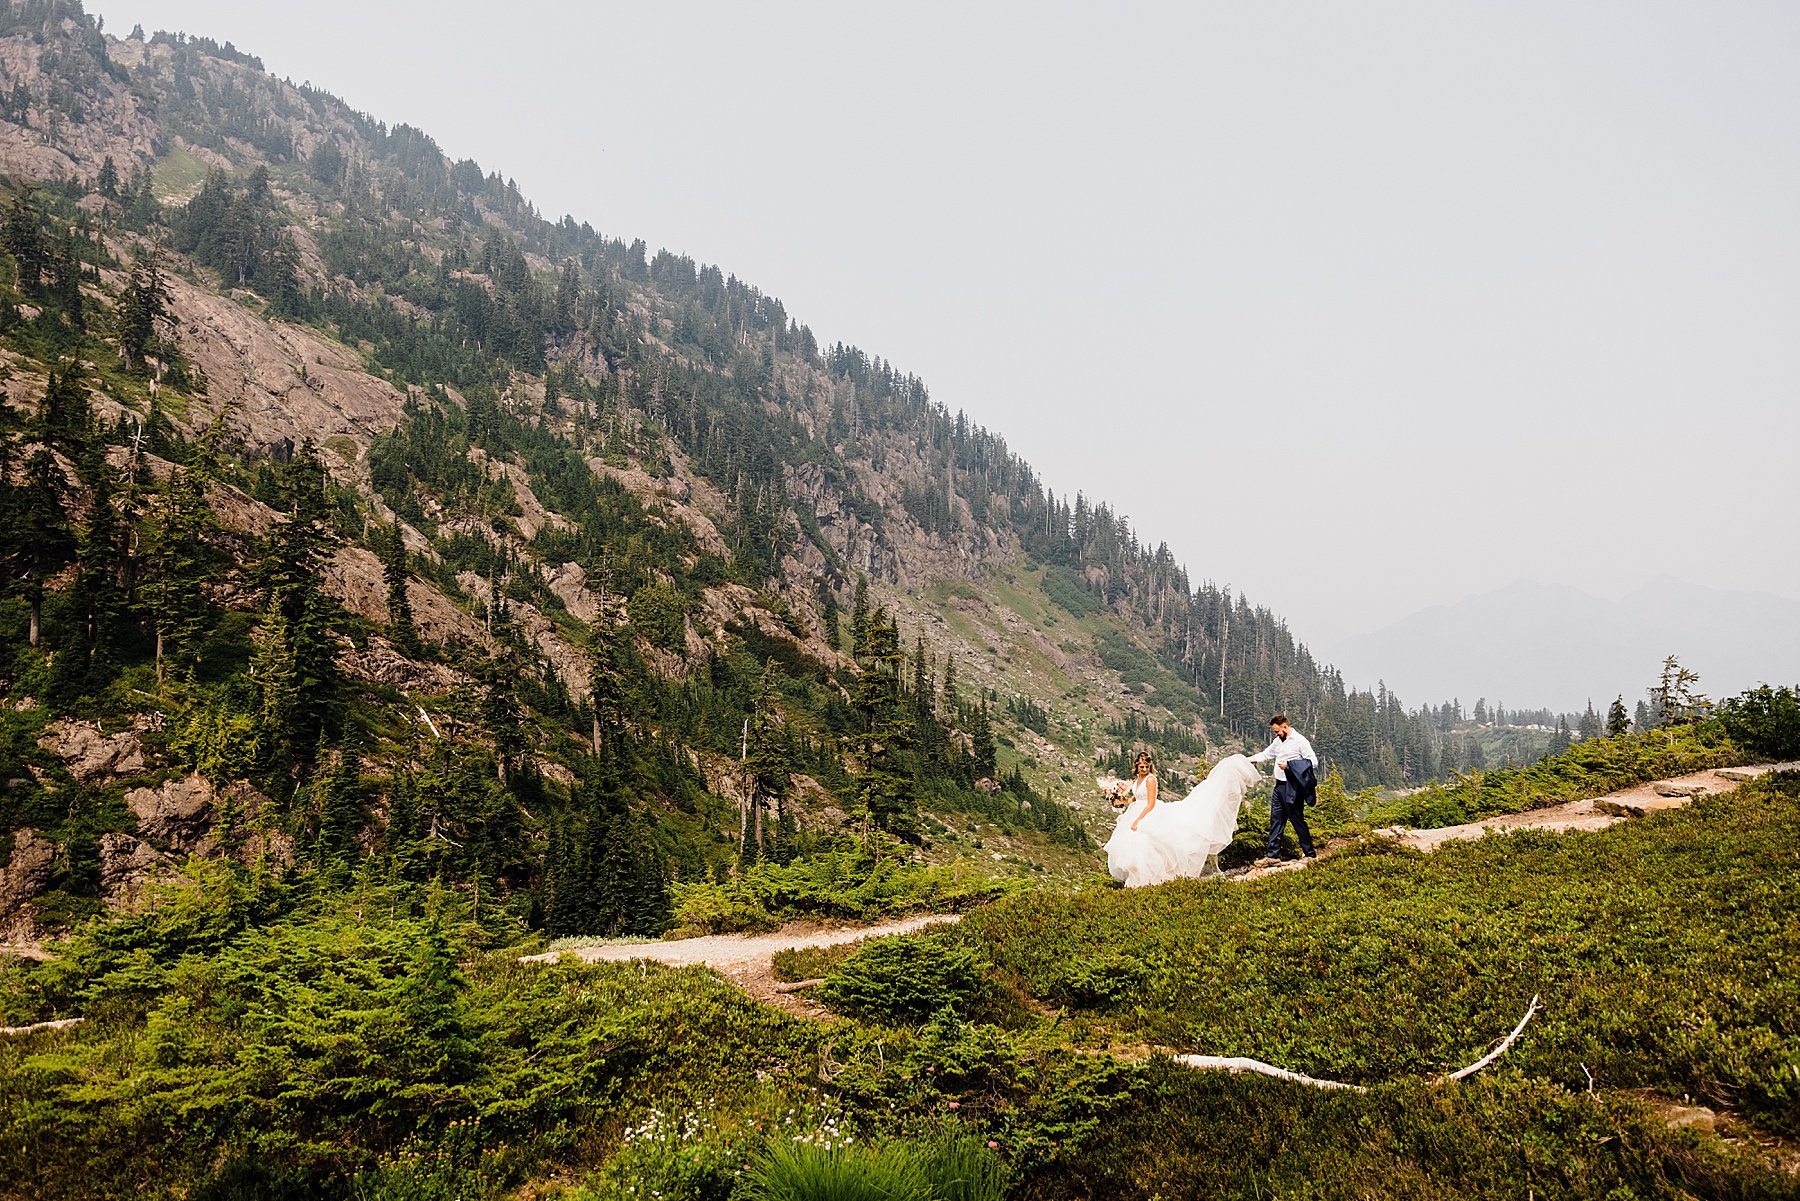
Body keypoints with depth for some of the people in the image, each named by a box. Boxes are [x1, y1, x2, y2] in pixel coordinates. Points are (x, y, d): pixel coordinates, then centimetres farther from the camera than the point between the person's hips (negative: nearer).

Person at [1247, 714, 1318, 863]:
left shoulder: (1300, 740, -11)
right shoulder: (1278, 741, 13)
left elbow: (1313, 762, -14)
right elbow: (1265, 755, 22)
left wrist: (1289, 765, -18)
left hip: (1293, 788, -8)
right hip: (1280, 786, 8)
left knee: (1297, 820, -2)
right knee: (1275, 820, 8)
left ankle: (1310, 854, 9)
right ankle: (1273, 855, 13)